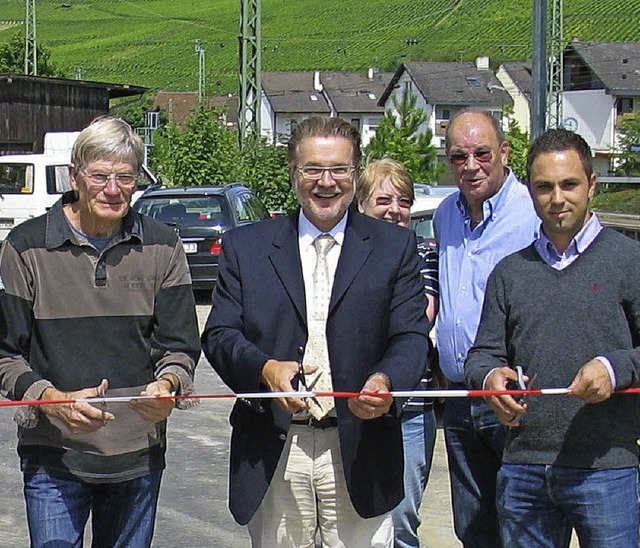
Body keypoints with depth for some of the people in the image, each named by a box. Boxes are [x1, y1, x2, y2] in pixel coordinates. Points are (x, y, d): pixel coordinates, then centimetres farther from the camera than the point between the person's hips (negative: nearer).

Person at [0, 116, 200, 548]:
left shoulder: (161, 247, 5)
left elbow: (181, 345, 7)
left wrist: (167, 384, -16)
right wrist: (51, 398, -18)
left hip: (138, 455, 2)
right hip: (54, 455, -2)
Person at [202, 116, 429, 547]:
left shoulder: (395, 247, 7)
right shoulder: (246, 247, 9)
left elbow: (411, 337, 0)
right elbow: (219, 334, 2)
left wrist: (385, 381, -23)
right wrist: (264, 368, -20)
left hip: (360, 451, -1)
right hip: (273, 453, 1)